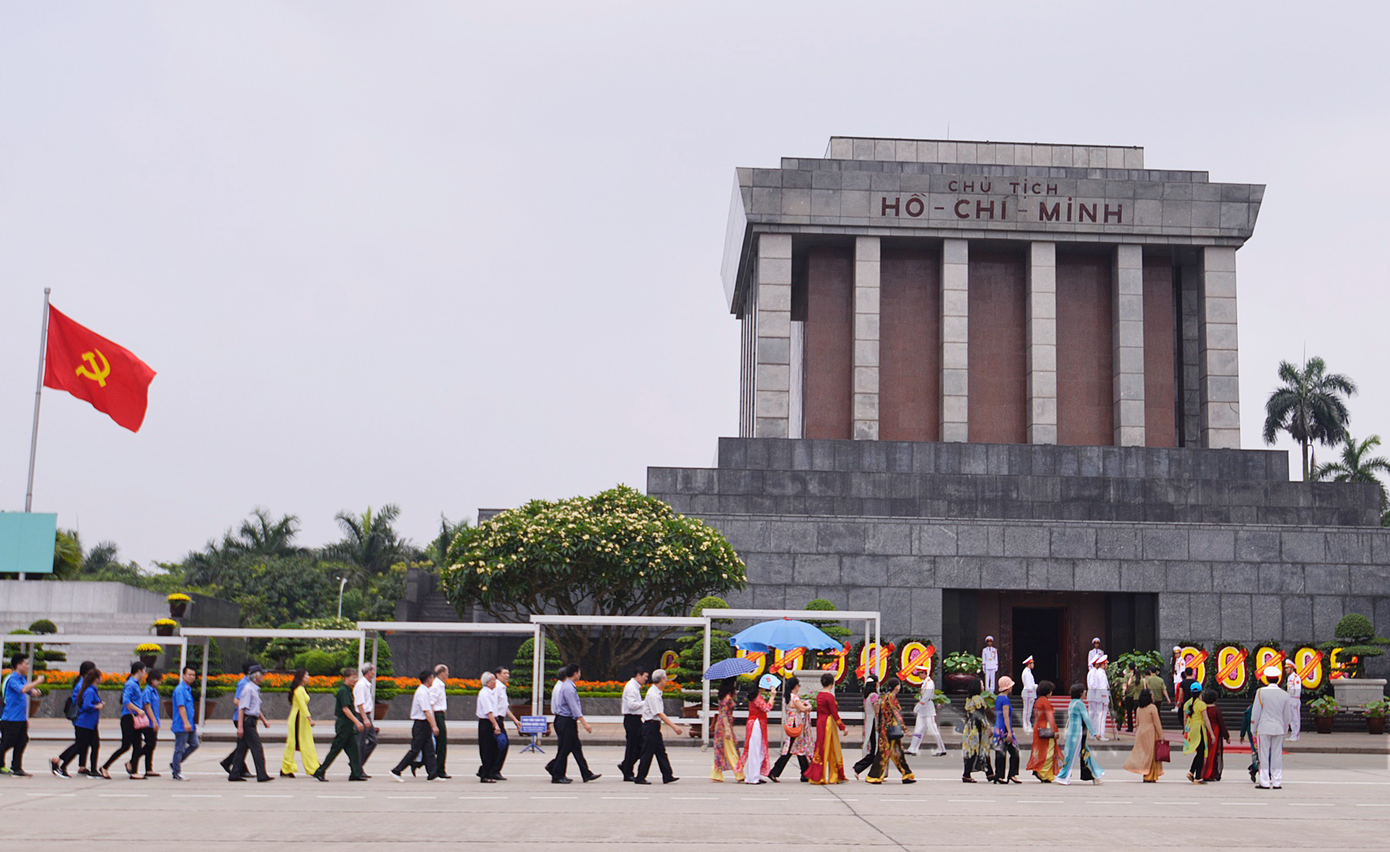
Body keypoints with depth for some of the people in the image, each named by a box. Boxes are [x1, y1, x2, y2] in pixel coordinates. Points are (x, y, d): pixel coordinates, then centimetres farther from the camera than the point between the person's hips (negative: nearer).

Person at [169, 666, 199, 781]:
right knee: (180, 748, -2)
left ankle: (175, 762, 20)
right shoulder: (180, 689, -14)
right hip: (181, 725, -9)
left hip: (190, 726, 9)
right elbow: (181, 707, -22)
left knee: (194, 745, 8)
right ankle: (176, 773, 7)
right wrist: (186, 723, -28)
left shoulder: (188, 689, 16)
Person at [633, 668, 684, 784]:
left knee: (661, 751, 9)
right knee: (648, 752, -3)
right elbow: (659, 714, -22)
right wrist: (673, 726, -23)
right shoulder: (653, 694, -19)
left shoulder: (656, 693, 12)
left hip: (654, 726, 10)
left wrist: (674, 725, 18)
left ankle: (667, 776, 11)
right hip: (650, 725, -10)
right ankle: (640, 778, 5)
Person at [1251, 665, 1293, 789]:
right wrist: (1285, 730, 21)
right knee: (1277, 756, 7)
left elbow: (1256, 712, -5)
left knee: (1264, 756, 0)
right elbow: (1287, 715, 10)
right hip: (1279, 728, 3)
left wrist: (1253, 729, 4)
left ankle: (1265, 782, -1)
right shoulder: (1285, 695, 3)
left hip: (1264, 728, -3)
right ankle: (1277, 782, 8)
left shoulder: (1261, 692, -7)